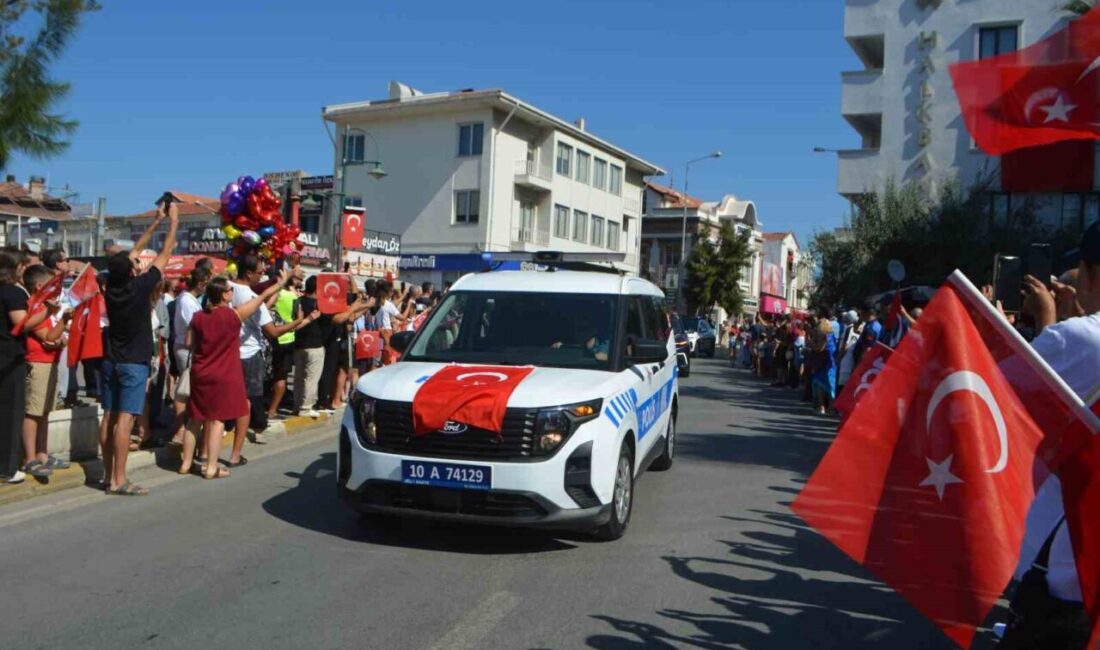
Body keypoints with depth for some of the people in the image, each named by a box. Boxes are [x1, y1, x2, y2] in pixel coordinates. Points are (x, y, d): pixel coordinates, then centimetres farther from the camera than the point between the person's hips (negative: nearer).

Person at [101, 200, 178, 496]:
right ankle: (119, 480, -9)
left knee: (110, 417, 9)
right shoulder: (140, 287, -15)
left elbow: (134, 251, 12)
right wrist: (173, 222, 4)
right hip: (134, 364, -7)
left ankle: (108, 474, 15)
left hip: (111, 361, 7)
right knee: (124, 419, -8)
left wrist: (156, 221, 17)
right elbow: (164, 255, -7)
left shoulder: (111, 285, 1)